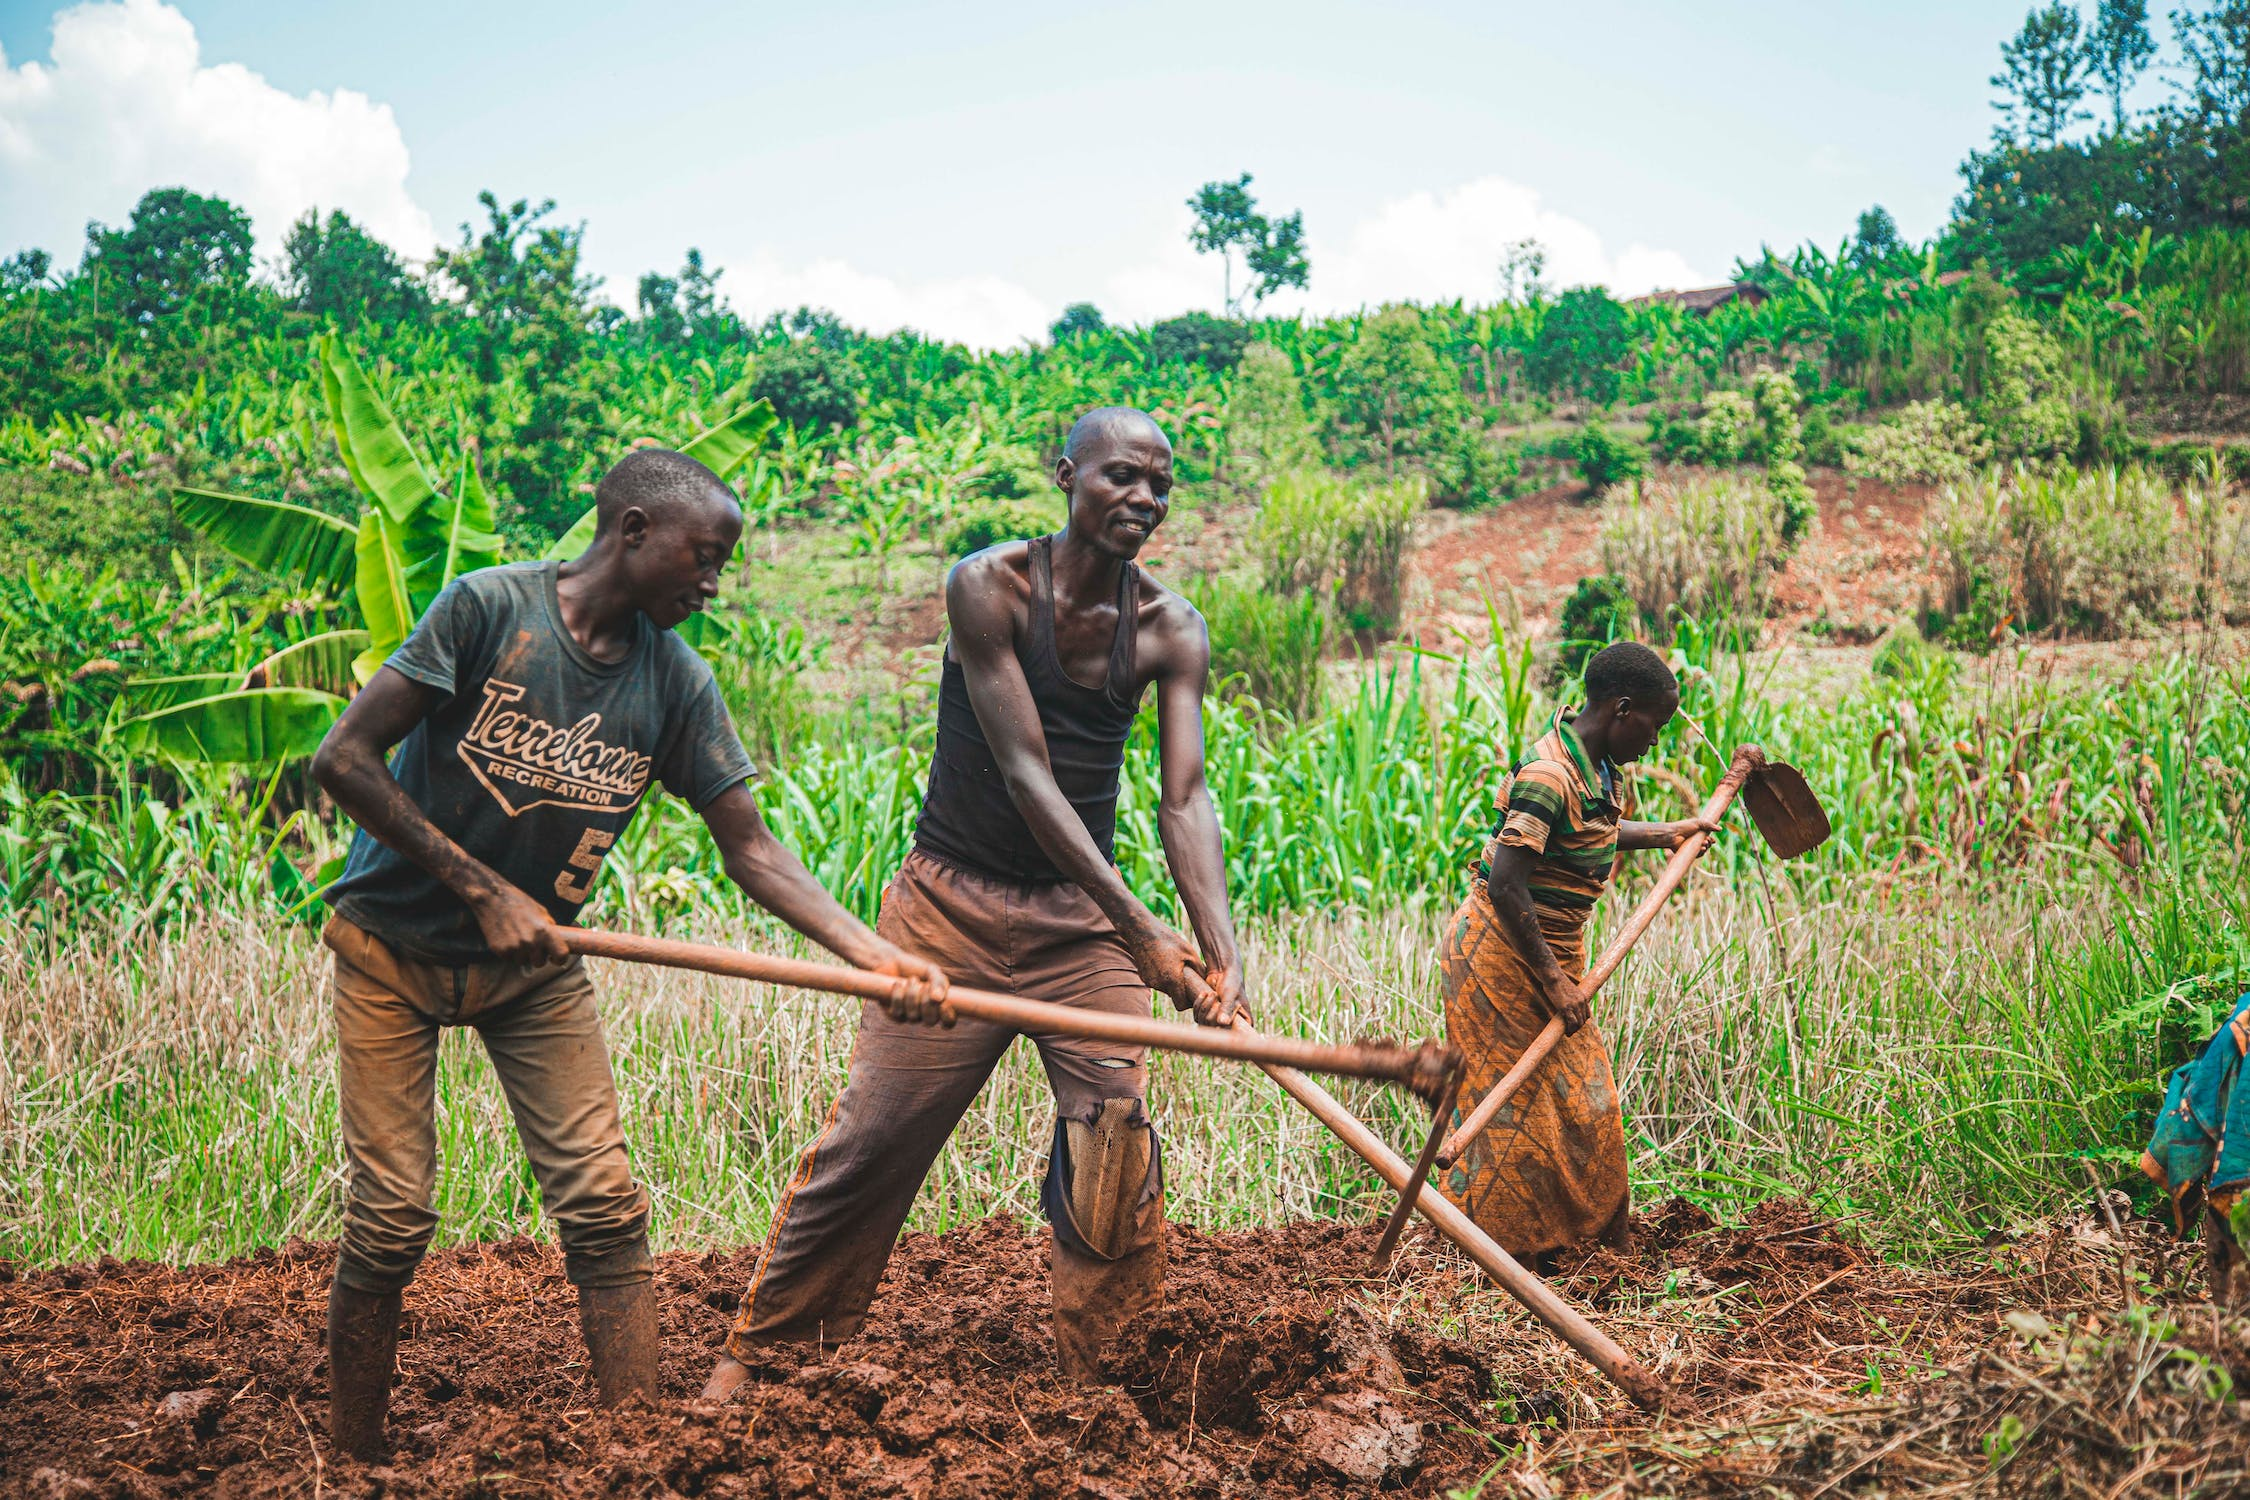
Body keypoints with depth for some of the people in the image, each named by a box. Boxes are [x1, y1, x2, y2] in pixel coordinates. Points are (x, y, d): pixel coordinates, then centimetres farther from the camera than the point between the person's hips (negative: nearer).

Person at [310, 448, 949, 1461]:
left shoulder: (676, 684, -5)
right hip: (395, 946, -4)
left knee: (605, 1208, -6)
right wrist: (483, 891, -19)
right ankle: (351, 1463, 14)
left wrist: (873, 954, -19)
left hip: (534, 966, 4)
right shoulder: (490, 606, -18)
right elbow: (342, 760, -19)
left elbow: (750, 850, -6)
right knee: (391, 1220, -6)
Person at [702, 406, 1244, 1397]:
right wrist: (1139, 927, -30)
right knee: (872, 1138, 2)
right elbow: (1025, 771, -22)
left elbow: (1185, 797, -13)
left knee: (1118, 1142, -8)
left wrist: (1218, 943, -31)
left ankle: (1098, 1380, 8)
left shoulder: (1169, 631, -4)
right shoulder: (989, 587, -15)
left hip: (1082, 915, 3)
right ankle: (757, 1345, 20)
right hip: (955, 904, -3)